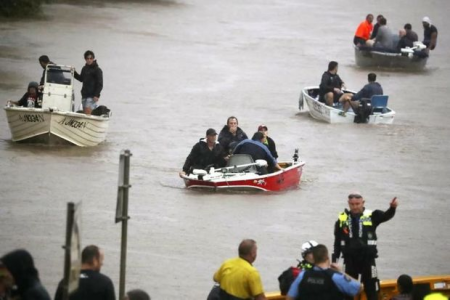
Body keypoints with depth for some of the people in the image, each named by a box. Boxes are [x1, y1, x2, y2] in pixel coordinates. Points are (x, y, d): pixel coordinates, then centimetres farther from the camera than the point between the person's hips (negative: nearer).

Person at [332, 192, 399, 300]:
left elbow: (386, 216, -22)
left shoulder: (371, 216, -4)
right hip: (350, 260, 2)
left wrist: (392, 207, -44)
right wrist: (335, 259, 8)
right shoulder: (342, 219, 2)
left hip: (368, 259, -2)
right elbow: (337, 242, 9)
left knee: (371, 287, 3)